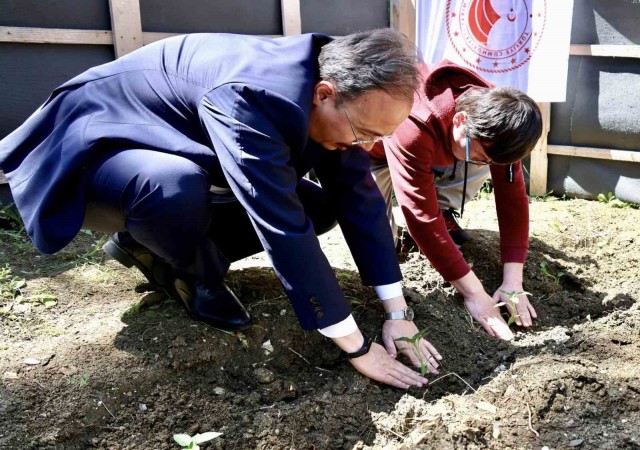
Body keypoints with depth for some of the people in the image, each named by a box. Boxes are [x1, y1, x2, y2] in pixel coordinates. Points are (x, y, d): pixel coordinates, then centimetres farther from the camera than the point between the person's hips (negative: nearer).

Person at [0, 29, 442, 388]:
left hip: (176, 153, 7)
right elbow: (284, 230, -39)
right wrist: (358, 348, -32)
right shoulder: (252, 97, -38)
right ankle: (196, 276, -6)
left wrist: (398, 314, -11)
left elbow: (361, 200, -9)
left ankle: (154, 248, 6)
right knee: (178, 187, -42)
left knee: (319, 206, 1)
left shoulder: (340, 99, -13)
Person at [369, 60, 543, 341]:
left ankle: (443, 215, 4)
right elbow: (421, 216, -43)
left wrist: (513, 283, -30)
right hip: (373, 150, -5)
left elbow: (512, 194, -23)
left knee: (484, 157, -19)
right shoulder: (413, 127, -45)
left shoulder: (494, 121, -26)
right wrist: (473, 293, -42)